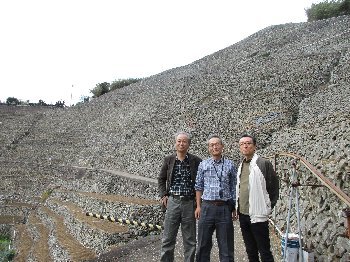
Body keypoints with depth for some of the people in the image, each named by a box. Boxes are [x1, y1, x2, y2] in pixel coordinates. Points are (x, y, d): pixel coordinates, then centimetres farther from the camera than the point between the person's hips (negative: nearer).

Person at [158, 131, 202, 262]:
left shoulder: (196, 161, -3)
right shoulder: (168, 159, 3)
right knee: (168, 238, 8)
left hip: (189, 203, -1)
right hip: (172, 202, 1)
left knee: (190, 240, 10)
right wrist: (163, 195, 4)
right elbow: (161, 179, 14)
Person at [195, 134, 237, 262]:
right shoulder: (203, 164, 5)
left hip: (225, 208, 0)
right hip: (207, 207, 1)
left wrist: (234, 208, 2)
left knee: (226, 245, 8)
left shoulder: (230, 165, 4)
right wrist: (198, 206, 3)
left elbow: (233, 188, 5)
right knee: (203, 243, 10)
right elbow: (199, 186, 8)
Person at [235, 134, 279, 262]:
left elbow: (274, 187, -8)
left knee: (264, 251, 3)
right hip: (242, 214, 7)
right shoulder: (241, 165, 11)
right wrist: (237, 208, 13)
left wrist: (268, 208, -6)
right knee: (250, 251, 18)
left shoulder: (264, 163, -10)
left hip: (258, 214, -7)